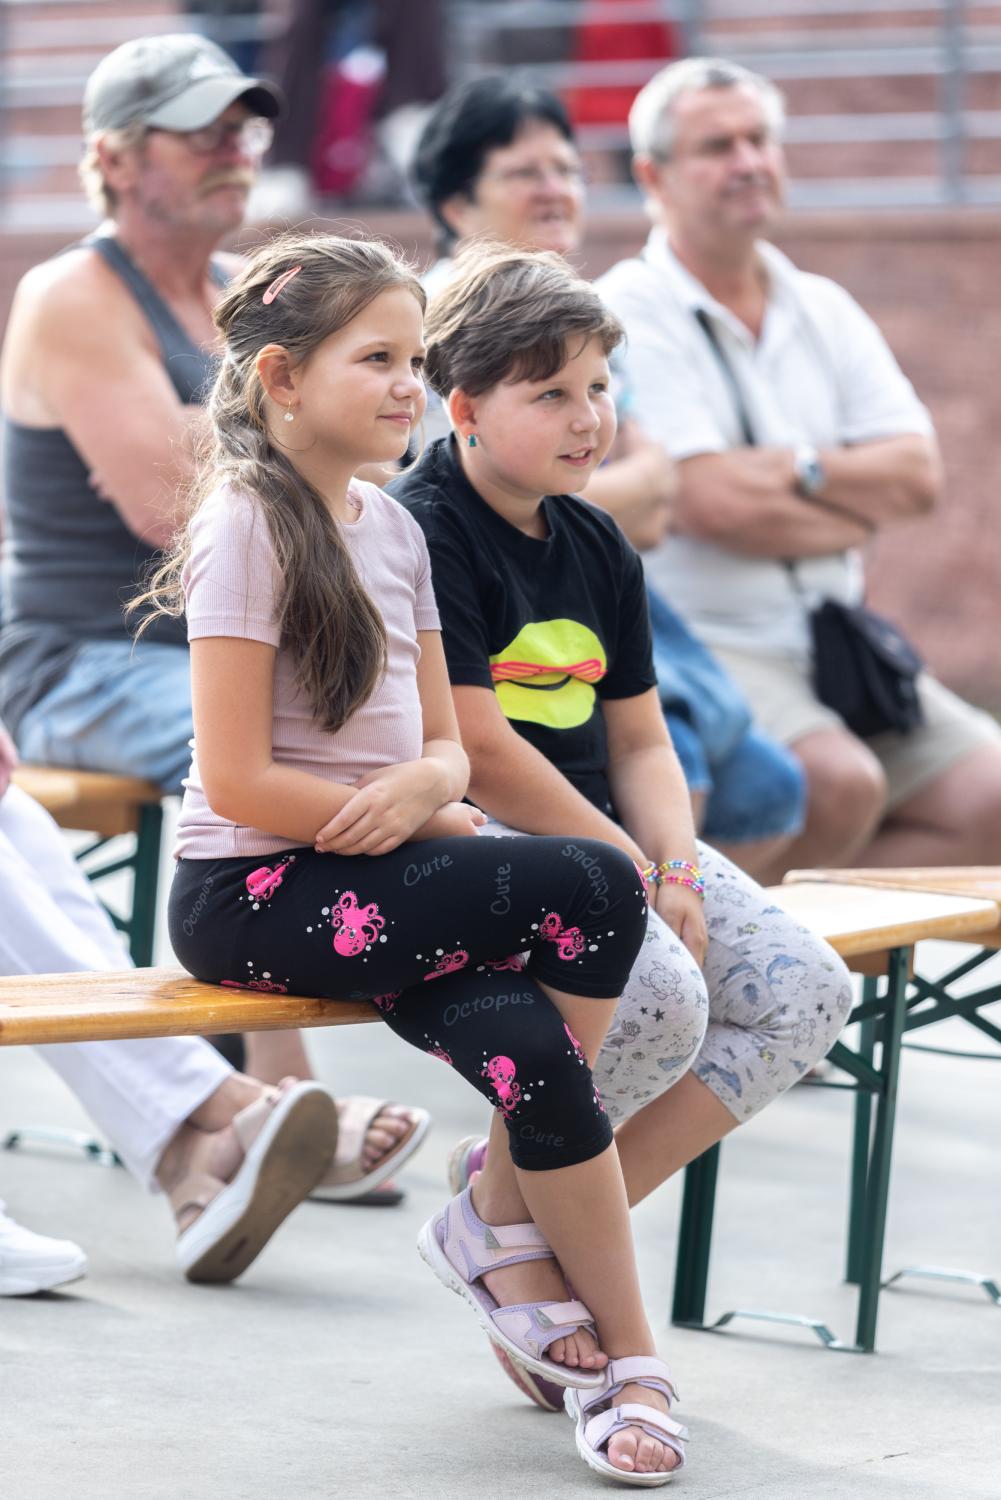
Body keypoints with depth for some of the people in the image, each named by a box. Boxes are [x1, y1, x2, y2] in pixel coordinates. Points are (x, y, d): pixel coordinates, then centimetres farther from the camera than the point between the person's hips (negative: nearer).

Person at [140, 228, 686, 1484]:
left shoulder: (392, 528, 13)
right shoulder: (250, 525, -11)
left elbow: (443, 743, 12)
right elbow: (238, 781, -16)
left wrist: (423, 787, -12)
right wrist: (432, 821, -13)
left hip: (368, 883, 7)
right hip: (250, 896, -7)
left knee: (523, 1038, -25)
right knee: (596, 891, -20)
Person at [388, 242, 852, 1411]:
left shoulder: (595, 547, 14)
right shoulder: (420, 530, -12)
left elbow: (638, 743, 16)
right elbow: (477, 752, -17)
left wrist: (675, 872, -4)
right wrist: (624, 871, -12)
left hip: (604, 842, 9)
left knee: (805, 992, -9)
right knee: (659, 1000, -32)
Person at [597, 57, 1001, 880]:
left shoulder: (826, 311, 16)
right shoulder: (626, 314, -5)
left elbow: (919, 475, 5)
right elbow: (710, 502, -15)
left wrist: (797, 470, -11)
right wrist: (857, 508, -1)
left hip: (835, 648, 7)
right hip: (697, 644, -7)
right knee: (840, 783, -32)